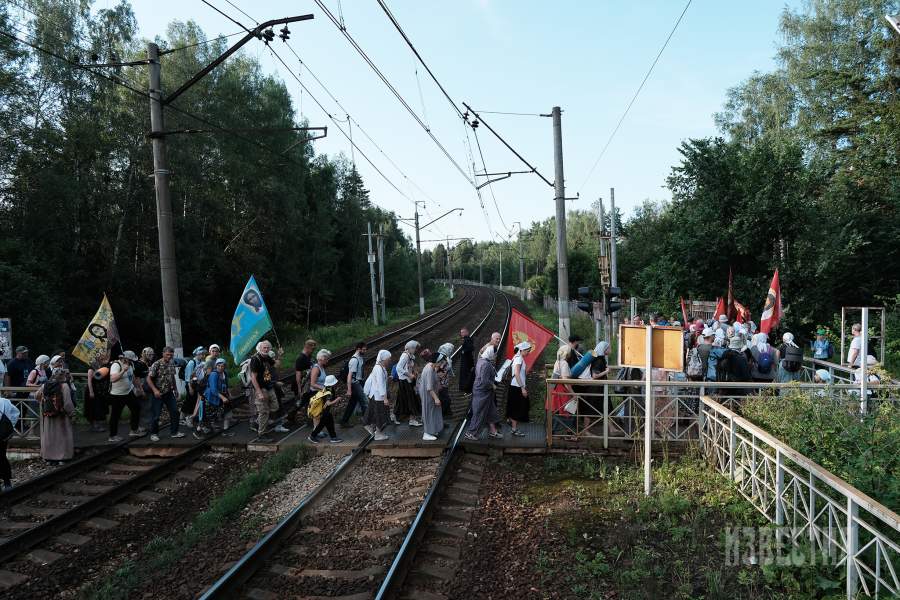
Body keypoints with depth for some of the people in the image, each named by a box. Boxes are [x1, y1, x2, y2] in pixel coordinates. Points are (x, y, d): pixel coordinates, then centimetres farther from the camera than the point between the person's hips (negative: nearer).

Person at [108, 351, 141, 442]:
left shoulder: (129, 364, 2)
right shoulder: (116, 365, -22)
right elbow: (113, 379, -36)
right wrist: (123, 370, -40)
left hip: (129, 392, 8)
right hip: (117, 395, -8)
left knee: (136, 408, 9)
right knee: (115, 415, 2)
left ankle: (134, 430, 20)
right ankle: (112, 436, 13)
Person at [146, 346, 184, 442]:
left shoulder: (172, 364, 3)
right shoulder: (156, 364, -14)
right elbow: (149, 379, -14)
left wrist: (175, 389, 14)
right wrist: (155, 390, -23)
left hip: (169, 393, 6)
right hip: (158, 393, -6)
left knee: (174, 412, 6)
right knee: (156, 415, 1)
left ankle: (174, 432, 17)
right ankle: (154, 434, 17)